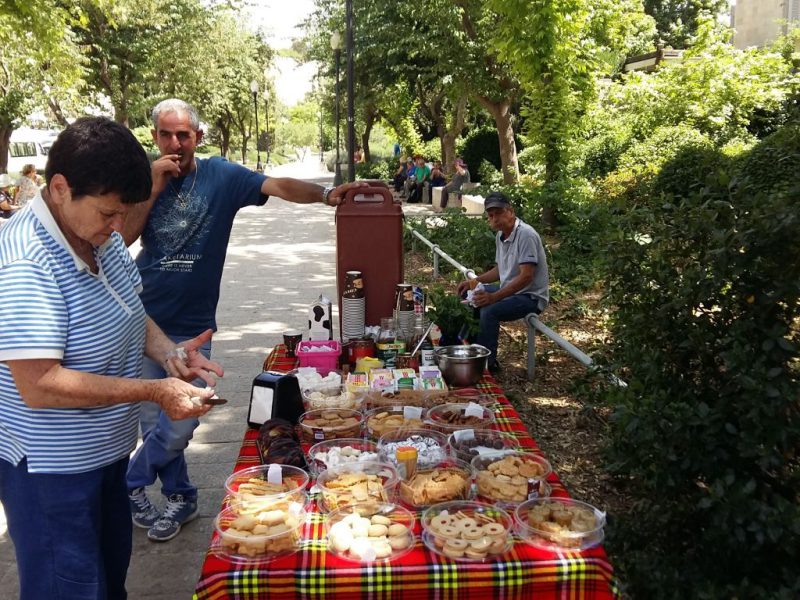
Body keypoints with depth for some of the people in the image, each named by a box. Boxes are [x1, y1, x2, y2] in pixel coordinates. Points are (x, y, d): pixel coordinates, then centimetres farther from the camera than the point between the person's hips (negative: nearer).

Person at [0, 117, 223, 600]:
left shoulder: (101, 236, -3)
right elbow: (40, 385, -31)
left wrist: (169, 353, -7)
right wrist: (153, 391, -28)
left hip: (106, 450, 8)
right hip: (49, 469, -8)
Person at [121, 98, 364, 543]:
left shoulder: (221, 176, -3)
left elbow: (278, 186, -17)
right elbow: (121, 237, -9)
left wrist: (325, 194, -34)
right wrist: (155, 186, -15)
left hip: (193, 326, -1)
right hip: (144, 321, 2)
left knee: (181, 422, 0)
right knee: (155, 421, 9)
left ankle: (129, 485, 27)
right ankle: (181, 497, 31)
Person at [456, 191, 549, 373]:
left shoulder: (525, 234, -22)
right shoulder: (501, 235, 7)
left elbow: (526, 276, -29)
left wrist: (493, 297, -35)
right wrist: (474, 281, 4)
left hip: (531, 296, -10)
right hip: (510, 290, 10)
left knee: (489, 311, -31)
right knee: (467, 295, 11)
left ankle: (488, 362, -16)